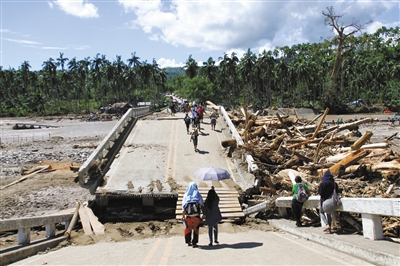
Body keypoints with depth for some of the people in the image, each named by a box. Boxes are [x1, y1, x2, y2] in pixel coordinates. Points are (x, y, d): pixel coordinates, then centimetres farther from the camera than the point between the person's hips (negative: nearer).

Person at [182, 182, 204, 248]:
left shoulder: (186, 195, 3)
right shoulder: (197, 194, 0)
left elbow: (183, 206, -1)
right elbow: (202, 204, -4)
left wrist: (183, 216, 3)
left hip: (188, 215, 2)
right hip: (196, 215, -2)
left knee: (188, 228, 16)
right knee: (195, 228, 5)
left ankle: (188, 242, 21)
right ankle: (194, 243, 1)